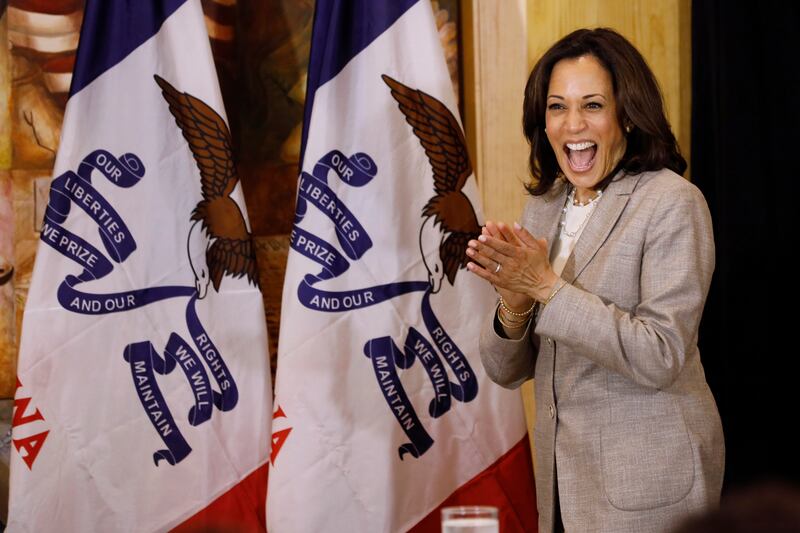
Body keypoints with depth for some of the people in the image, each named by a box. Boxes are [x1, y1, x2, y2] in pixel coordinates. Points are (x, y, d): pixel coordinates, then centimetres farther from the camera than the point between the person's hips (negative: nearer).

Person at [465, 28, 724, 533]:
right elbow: (507, 371, 6)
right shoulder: (542, 207, 5)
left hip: (649, 475, -6)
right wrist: (514, 303, -15)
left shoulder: (672, 202, -12)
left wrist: (548, 287, -23)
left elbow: (661, 358, -20)